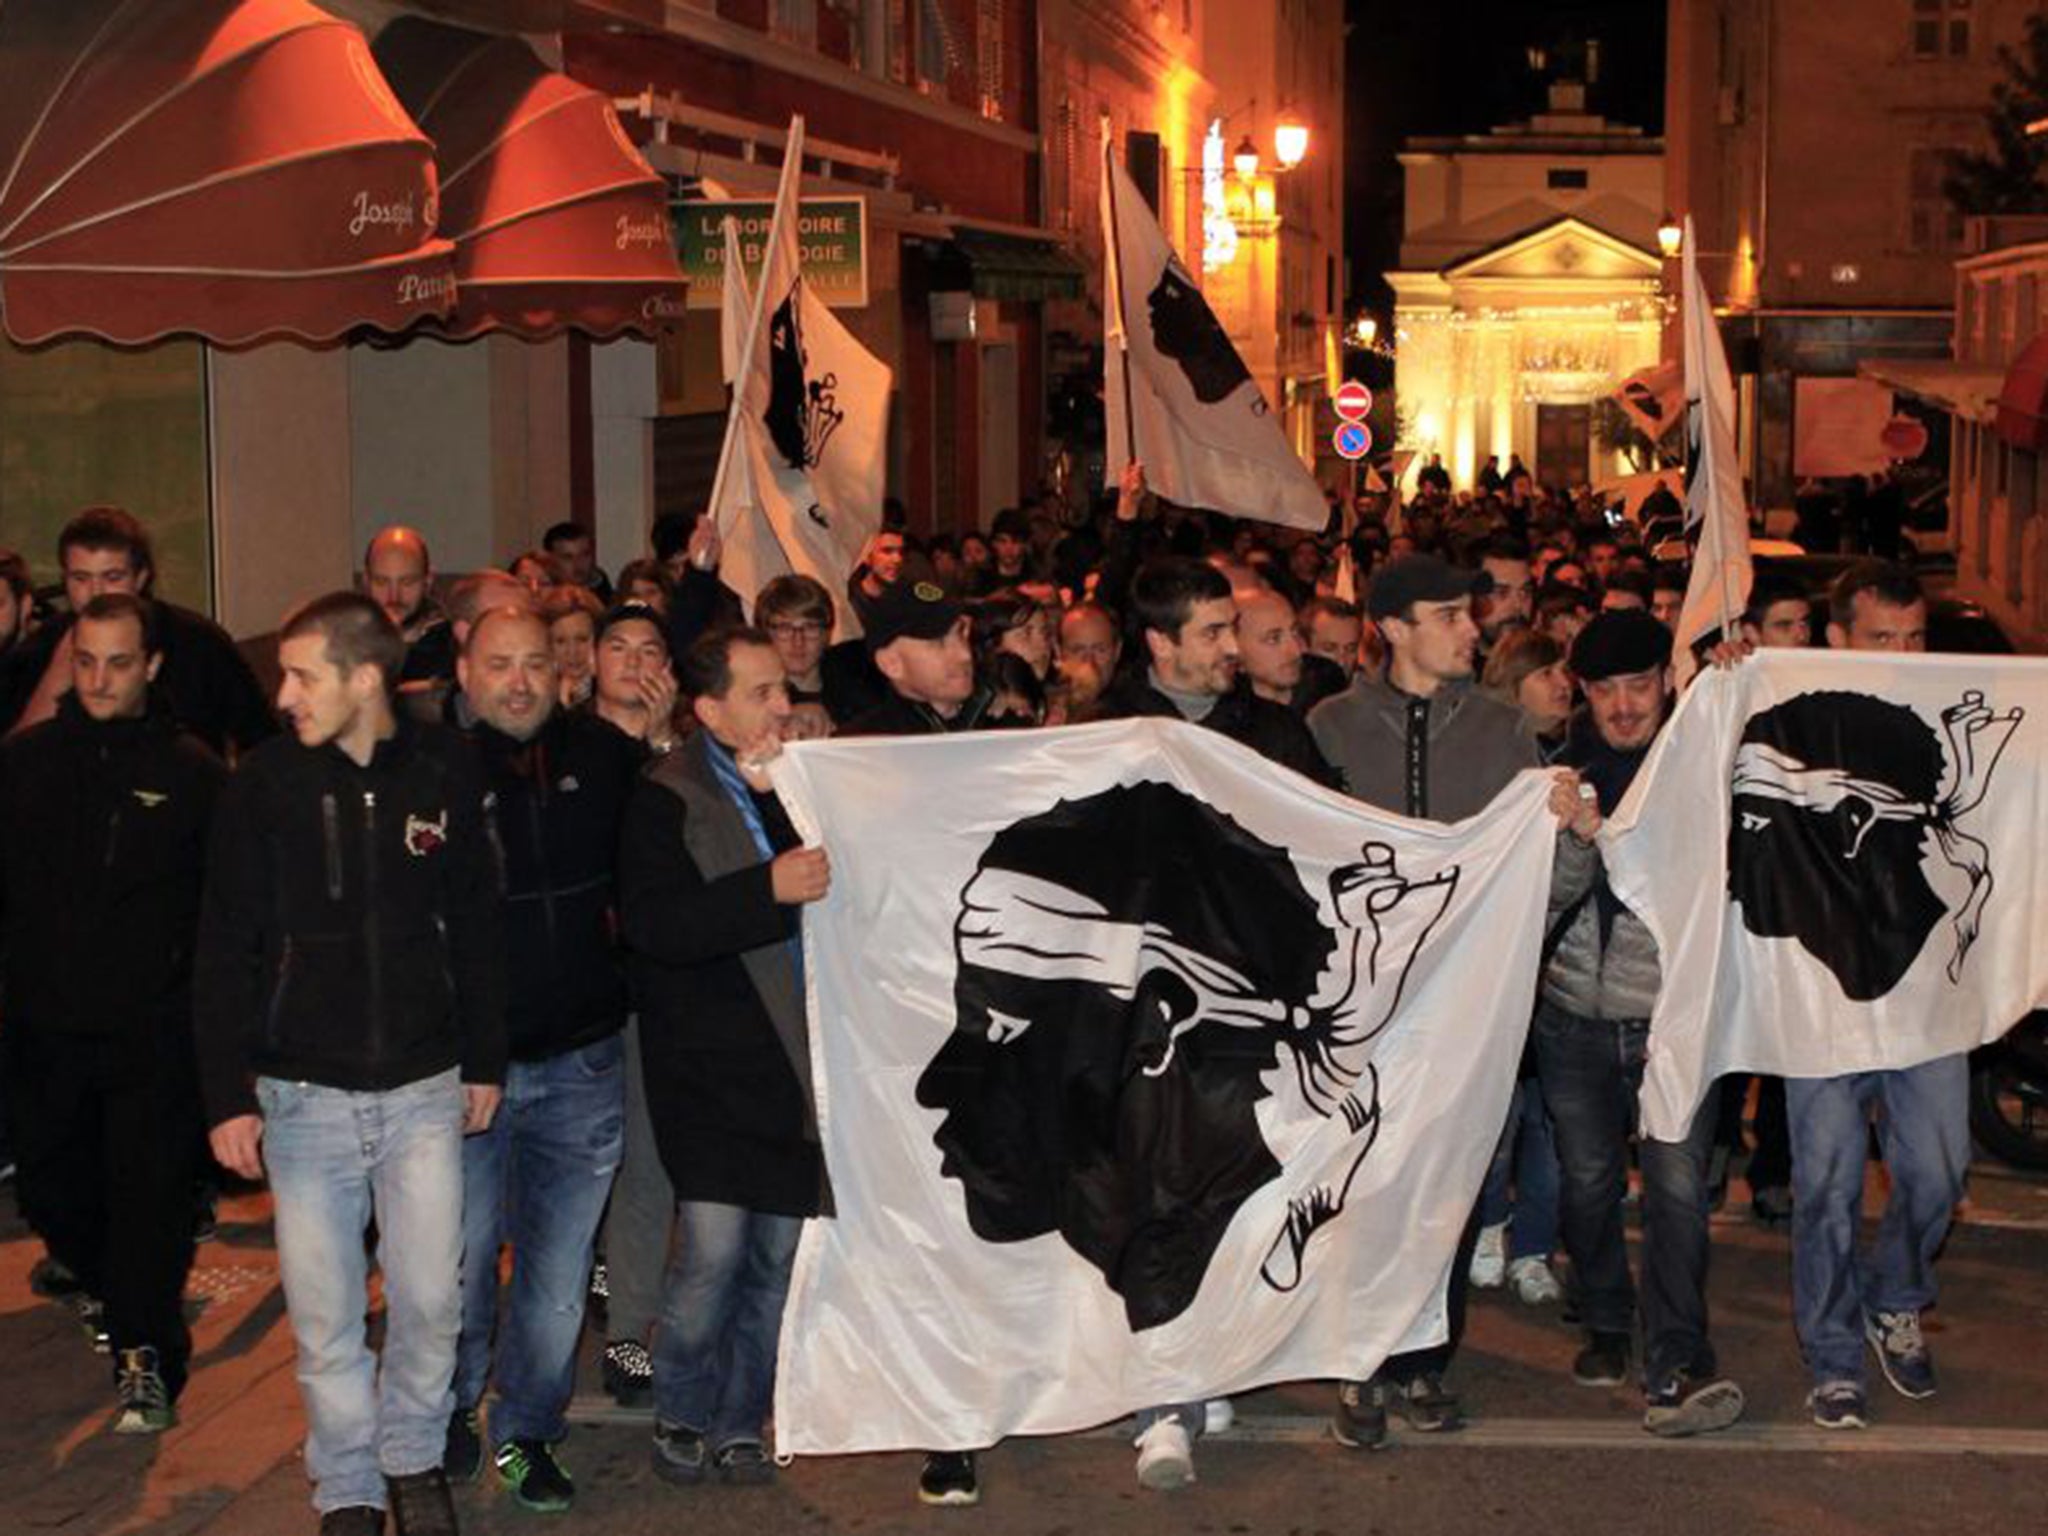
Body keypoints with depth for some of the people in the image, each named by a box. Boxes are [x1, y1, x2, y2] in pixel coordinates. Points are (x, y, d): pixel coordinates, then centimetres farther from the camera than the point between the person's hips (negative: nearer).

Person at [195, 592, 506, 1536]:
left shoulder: (445, 771, -3)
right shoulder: (266, 783, -6)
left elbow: (477, 925, 7)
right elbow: (225, 952, -2)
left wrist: (484, 1060, 9)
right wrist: (227, 1095, -5)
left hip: (424, 1090, 1)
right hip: (304, 1095, 0)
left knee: (430, 1299, 5)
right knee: (323, 1314, 5)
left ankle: (415, 1458, 28)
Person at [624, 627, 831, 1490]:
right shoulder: (667, 799, -5)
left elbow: (829, 885, 7)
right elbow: (653, 925, -19)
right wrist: (767, 890, -26)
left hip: (791, 1061, 5)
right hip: (709, 1063, -5)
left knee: (776, 1253, 7)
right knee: (713, 1247, -11)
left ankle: (736, 1425, 20)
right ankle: (679, 1418, 8)